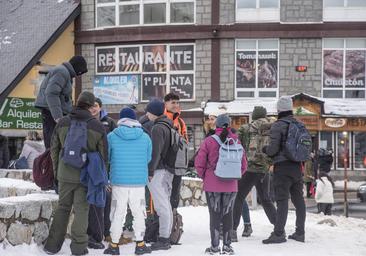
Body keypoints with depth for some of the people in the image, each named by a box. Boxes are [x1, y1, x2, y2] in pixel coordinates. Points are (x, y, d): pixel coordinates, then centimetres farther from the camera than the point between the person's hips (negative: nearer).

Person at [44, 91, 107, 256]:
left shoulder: (62, 122, 0)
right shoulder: (97, 126, -8)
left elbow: (54, 148, 6)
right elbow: (103, 153, -4)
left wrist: (56, 169, 18)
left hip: (65, 174, 2)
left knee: (62, 208, 13)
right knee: (81, 210, 5)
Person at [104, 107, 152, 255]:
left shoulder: (112, 136, -4)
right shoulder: (145, 137, -1)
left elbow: (107, 158, 7)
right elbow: (148, 159, 8)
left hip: (119, 181, 0)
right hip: (139, 182, 1)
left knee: (118, 213, 9)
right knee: (139, 213, 11)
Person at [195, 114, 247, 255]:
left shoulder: (209, 141, -8)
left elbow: (199, 163, -7)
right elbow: (244, 164, 2)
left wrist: (204, 176, 8)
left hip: (212, 185, -2)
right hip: (231, 185, 2)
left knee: (214, 214, 8)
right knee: (228, 214, 12)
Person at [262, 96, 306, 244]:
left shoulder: (278, 126, -11)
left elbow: (273, 148, -14)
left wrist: (265, 150, 5)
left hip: (282, 166, -7)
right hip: (297, 166, 7)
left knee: (282, 200, -8)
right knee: (298, 199, 11)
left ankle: (278, 233, -9)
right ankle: (300, 233, 17)